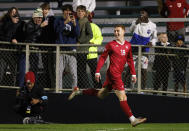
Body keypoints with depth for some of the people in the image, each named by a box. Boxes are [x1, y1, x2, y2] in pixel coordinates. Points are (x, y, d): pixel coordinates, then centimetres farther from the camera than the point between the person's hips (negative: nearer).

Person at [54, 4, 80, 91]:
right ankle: (59, 89, 0)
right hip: (60, 49, 0)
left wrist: (74, 24, -17)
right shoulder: (58, 21, 8)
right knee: (59, 71, -5)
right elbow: (57, 31, -10)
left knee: (74, 73, -7)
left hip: (71, 50, 0)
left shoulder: (75, 21, 10)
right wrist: (65, 22, -21)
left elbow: (77, 34, -1)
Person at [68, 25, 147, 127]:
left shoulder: (128, 45, 12)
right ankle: (132, 120, -12)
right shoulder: (111, 45, -4)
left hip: (118, 74, 7)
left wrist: (133, 74, 17)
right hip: (113, 73, -7)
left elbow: (130, 60, 21)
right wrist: (97, 72, -7)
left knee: (100, 94, 16)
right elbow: (102, 58, -1)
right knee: (122, 97, -10)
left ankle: (78, 92, 27)